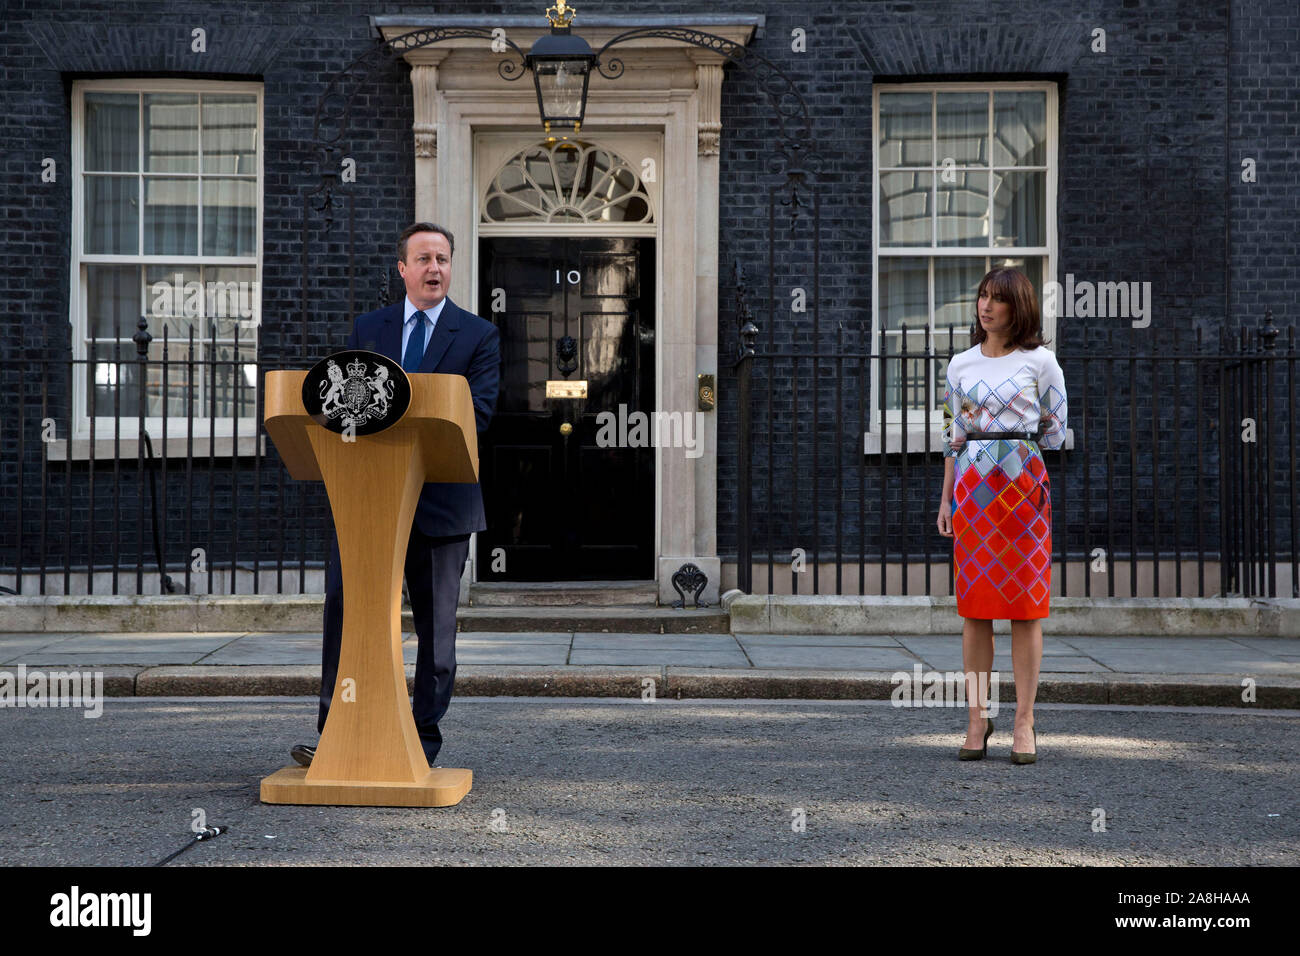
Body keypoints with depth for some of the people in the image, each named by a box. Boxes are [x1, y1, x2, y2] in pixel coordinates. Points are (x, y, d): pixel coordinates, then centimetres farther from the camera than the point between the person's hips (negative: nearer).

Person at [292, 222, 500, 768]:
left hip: (440, 498, -2)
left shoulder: (479, 336, 3)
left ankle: (424, 741, 15)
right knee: (342, 606, -3)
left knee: (436, 625, 5)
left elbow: (477, 413, -8)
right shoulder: (367, 329, 13)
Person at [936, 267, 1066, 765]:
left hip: (1024, 485, -3)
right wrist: (947, 498, 9)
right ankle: (977, 719, 8)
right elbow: (953, 434, 14)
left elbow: (1055, 431, 6)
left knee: (1026, 603, -1)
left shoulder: (1040, 362, 2)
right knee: (974, 604, 2)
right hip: (972, 489, 3)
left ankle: (1024, 723, 4)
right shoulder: (960, 365, 12)